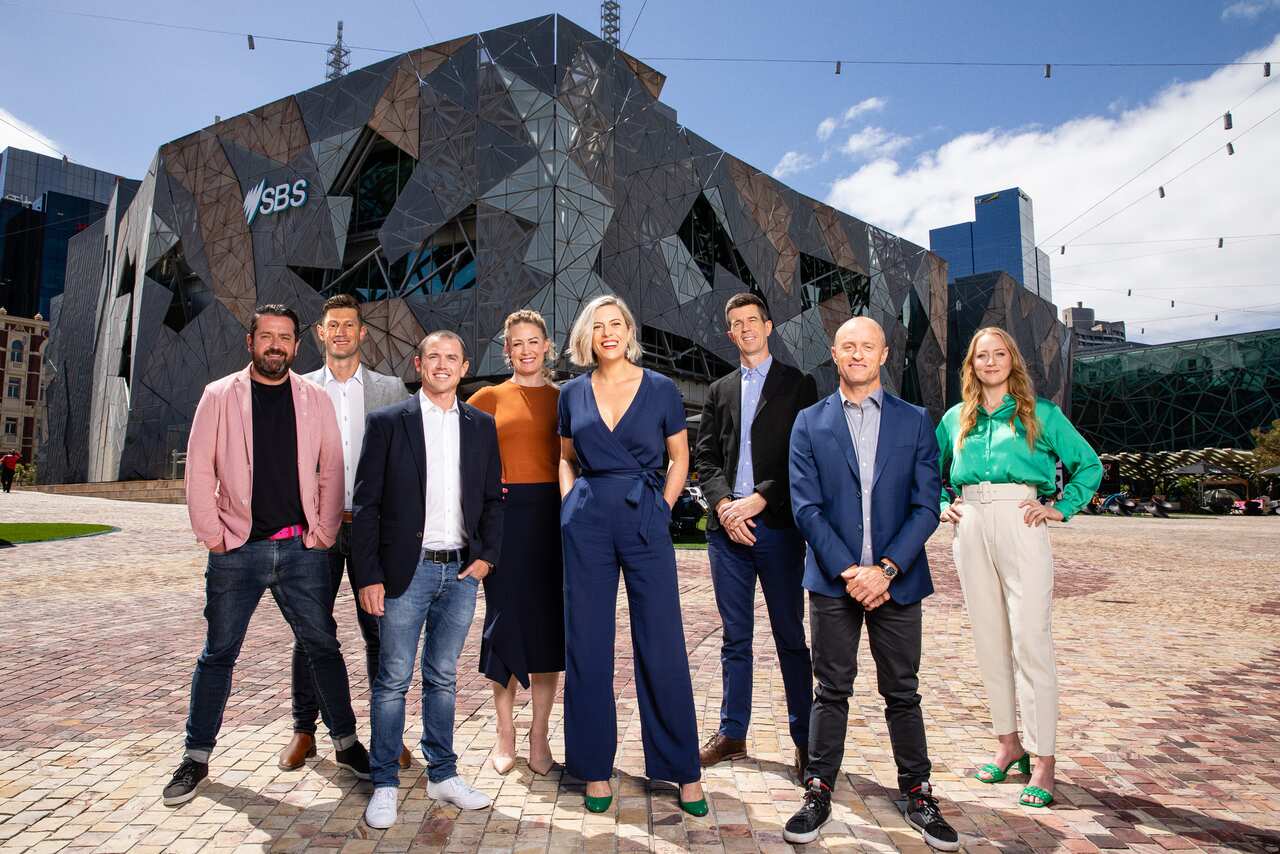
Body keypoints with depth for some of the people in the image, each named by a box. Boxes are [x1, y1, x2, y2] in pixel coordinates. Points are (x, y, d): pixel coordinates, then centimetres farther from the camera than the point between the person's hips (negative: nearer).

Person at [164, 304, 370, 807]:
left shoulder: (315, 400, 5)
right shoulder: (219, 396, 3)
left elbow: (331, 471, 5)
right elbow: (199, 470, 1)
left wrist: (323, 532, -1)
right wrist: (211, 534, -5)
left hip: (302, 548, 1)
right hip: (237, 549, 0)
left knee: (323, 648, 7)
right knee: (218, 654, 10)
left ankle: (346, 745, 20)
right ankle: (196, 758, 25)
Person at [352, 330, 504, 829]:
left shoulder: (481, 426, 8)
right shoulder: (387, 422, -2)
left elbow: (493, 498, 11)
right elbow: (366, 504, -4)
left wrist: (486, 556, 0)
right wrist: (369, 576, -8)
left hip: (461, 570, 3)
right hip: (406, 570, -3)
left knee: (443, 677, 14)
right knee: (393, 680, 5)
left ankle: (442, 775, 28)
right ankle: (385, 784, 21)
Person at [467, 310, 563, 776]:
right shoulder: (491, 398, 6)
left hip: (552, 515, 1)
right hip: (505, 514, 0)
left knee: (548, 621, 5)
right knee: (505, 619, 5)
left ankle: (540, 735, 19)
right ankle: (505, 733, 20)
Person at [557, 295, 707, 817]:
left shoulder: (660, 390, 1)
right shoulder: (573, 393, 7)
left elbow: (680, 459, 8)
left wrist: (661, 511, 0)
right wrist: (571, 507, 6)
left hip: (646, 523, -2)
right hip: (588, 525, 2)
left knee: (663, 647, 1)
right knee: (588, 647, 7)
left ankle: (684, 770, 17)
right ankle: (595, 767, 23)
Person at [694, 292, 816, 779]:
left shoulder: (798, 385, 3)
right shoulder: (720, 391, 16)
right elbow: (706, 458, 10)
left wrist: (758, 500, -13)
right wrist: (723, 505, -7)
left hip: (777, 525, -3)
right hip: (726, 524, 4)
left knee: (791, 637, 3)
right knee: (735, 637, 12)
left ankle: (805, 739, 16)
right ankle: (732, 734, 22)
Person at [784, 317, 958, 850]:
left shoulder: (915, 421, 5)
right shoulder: (809, 423, 4)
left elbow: (925, 507, -1)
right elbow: (806, 507, -3)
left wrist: (884, 569, -12)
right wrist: (848, 571, -12)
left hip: (896, 580, 1)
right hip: (833, 580, 0)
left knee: (902, 691, 12)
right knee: (831, 691, 8)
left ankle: (917, 796, 27)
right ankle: (818, 793, 21)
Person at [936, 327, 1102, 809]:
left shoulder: (1040, 414, 7)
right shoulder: (956, 419, 14)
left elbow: (1089, 465, 9)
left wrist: (1060, 509, -1)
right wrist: (942, 506, 9)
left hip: (1020, 526, -3)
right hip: (971, 530, 3)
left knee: (1030, 642, -7)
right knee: (989, 642, 7)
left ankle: (1043, 761, 1)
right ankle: (1008, 743, 20)